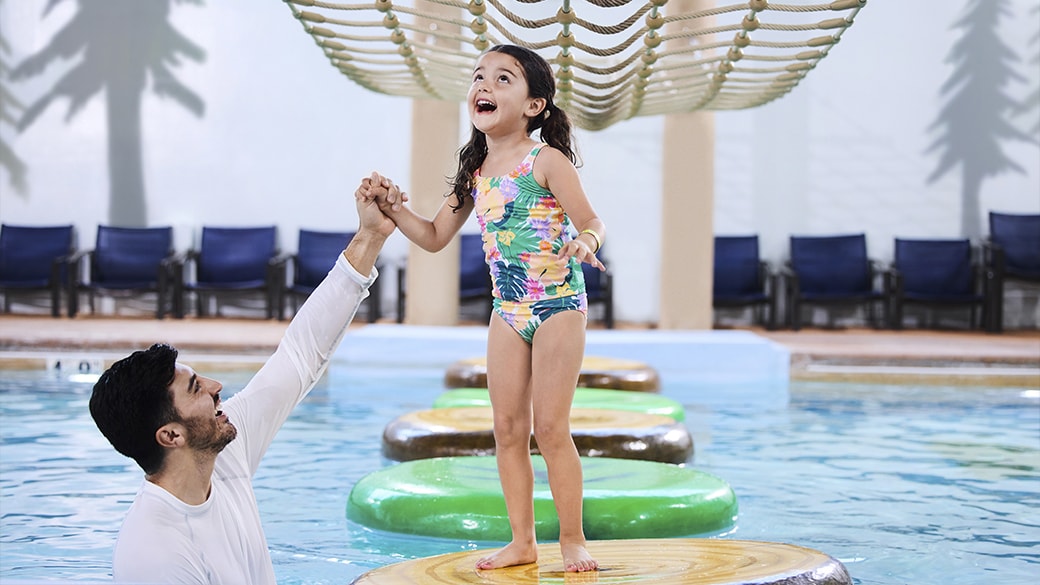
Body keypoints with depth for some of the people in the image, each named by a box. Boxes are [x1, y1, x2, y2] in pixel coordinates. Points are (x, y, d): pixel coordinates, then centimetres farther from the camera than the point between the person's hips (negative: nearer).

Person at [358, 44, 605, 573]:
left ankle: (572, 539, 7)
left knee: (550, 427, -6)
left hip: (559, 306, -6)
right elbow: (435, 237, 11)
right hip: (508, 311, 6)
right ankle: (522, 542, 17)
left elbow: (592, 221, -15)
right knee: (508, 428, 7)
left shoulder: (545, 160, -13)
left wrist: (585, 242, -38)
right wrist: (392, 208, -3)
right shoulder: (475, 172, 5)